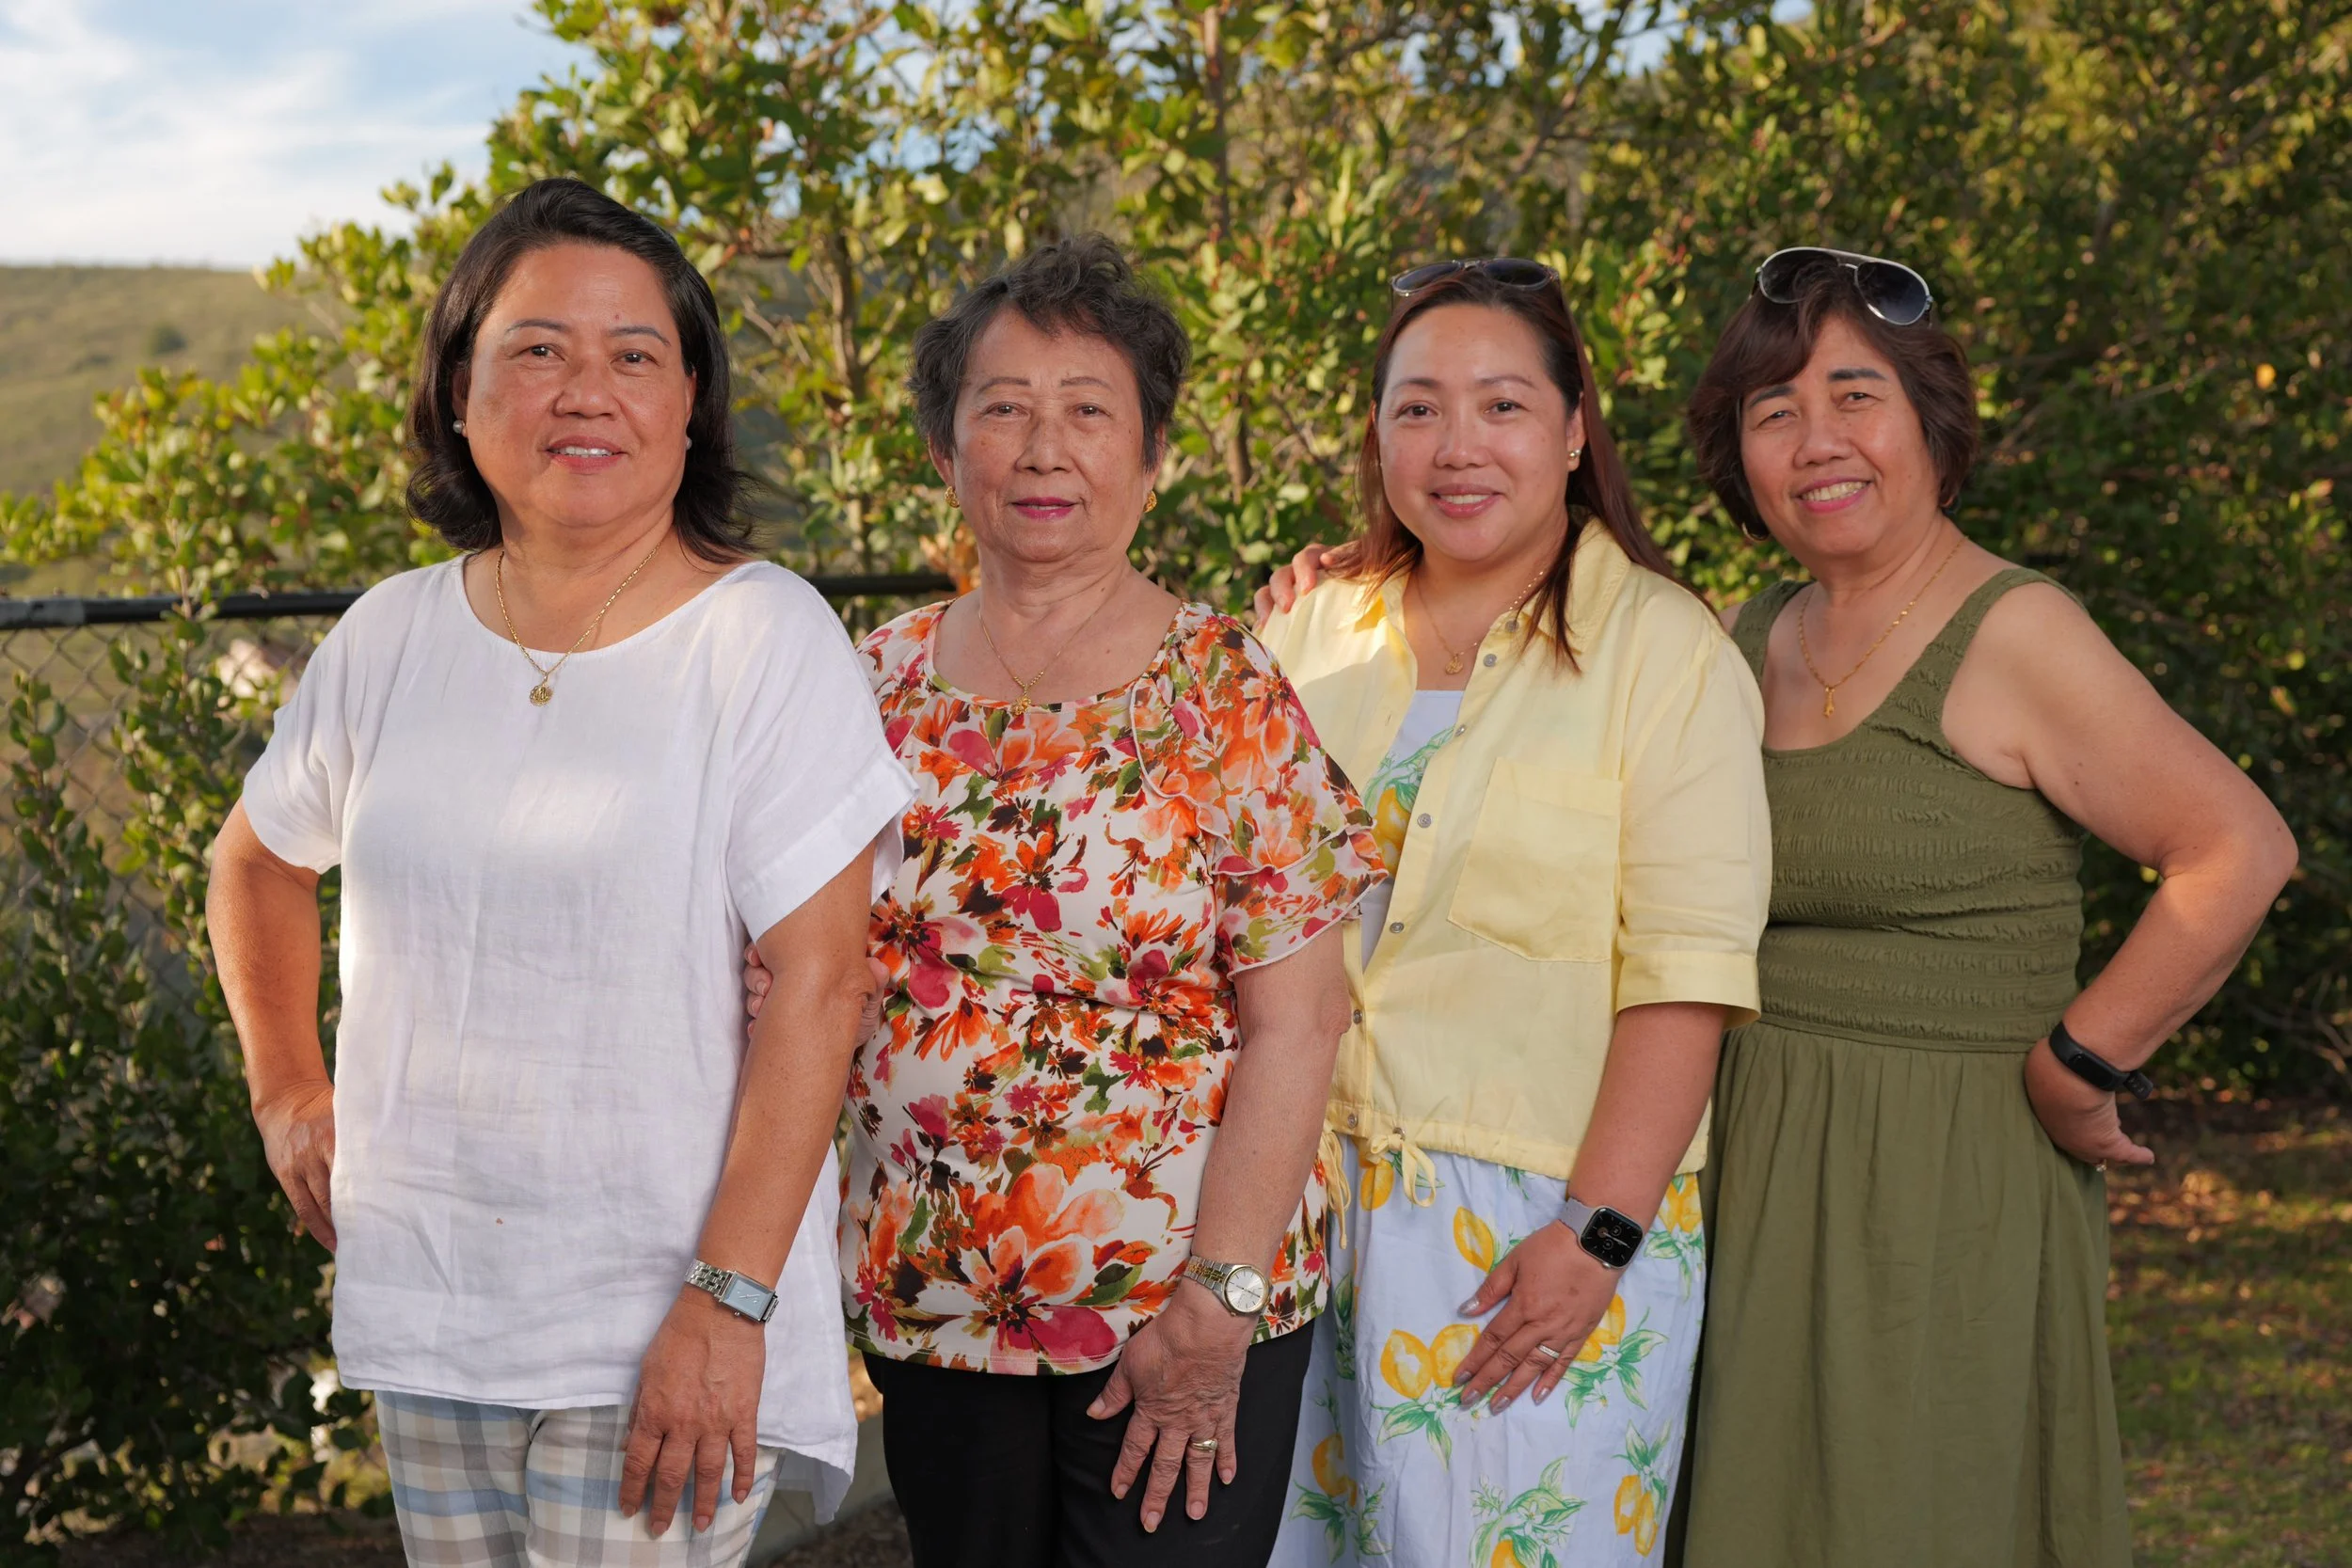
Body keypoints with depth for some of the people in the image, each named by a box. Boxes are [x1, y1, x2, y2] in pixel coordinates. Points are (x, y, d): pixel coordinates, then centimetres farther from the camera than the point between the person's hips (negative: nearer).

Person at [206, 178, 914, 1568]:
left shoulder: (765, 639, -11)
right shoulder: (393, 636, 4)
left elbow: (820, 985, -15)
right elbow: (259, 862, 23)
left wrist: (728, 1302, -19)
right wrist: (289, 1090, 16)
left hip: (658, 1329, -5)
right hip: (421, 1313, 5)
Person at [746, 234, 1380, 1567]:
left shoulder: (1230, 691, -7)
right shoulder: (881, 681, 4)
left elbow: (1296, 1020, -10)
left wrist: (1216, 1302, -15)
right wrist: (776, 988, -10)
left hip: (1179, 1311, -3)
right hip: (927, 1297, 4)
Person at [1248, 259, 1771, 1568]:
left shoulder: (1662, 650, -5)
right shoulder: (1313, 626, 9)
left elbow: (1687, 975, -11)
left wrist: (1599, 1233, -17)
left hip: (1538, 1227, -4)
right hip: (1304, 1199, 4)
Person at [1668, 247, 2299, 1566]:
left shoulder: (2011, 635, -12)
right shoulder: (1757, 641, 10)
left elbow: (2239, 854, -18)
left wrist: (2074, 1071, -15)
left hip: (1945, 1180, -7)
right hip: (1758, 1176, 7)